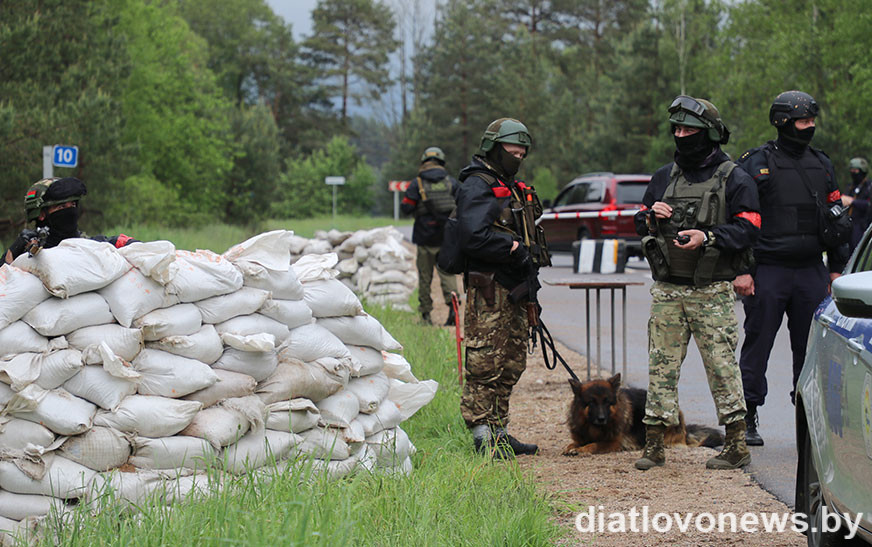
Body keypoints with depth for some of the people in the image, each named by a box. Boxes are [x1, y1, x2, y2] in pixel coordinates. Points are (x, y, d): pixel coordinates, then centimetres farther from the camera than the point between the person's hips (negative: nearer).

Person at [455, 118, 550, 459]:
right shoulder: (477, 186, -9)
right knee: (485, 365, -9)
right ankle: (483, 435, -8)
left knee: (511, 366, 12)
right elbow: (473, 237, -22)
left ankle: (498, 431, 19)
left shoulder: (512, 188, 22)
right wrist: (514, 248, -17)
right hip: (489, 292, -10)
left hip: (514, 289, 10)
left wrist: (531, 254, 9)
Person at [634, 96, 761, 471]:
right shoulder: (664, 177, 15)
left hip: (712, 294, -5)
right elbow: (640, 224, 21)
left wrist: (708, 237, -21)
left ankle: (737, 446, 1)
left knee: (722, 367, -4)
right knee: (661, 366, 4)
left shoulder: (733, 179, -1)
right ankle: (654, 445, 9)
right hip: (667, 290, 5)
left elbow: (747, 228, -9)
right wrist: (651, 216, -2)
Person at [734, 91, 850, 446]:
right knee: (757, 346, 0)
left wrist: (837, 268, 14)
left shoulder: (821, 164, 13)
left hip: (811, 271, 4)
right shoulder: (756, 163, -2)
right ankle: (748, 420, 7)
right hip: (768, 272, -4)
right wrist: (740, 270, -11)